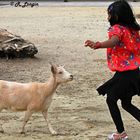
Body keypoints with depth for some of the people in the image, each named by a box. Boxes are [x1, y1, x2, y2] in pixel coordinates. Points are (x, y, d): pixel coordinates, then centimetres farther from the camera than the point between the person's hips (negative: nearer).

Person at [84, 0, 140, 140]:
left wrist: (97, 44, -57)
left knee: (111, 99, 9)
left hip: (124, 73, -8)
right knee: (126, 104, 19)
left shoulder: (117, 28, -15)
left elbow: (114, 41, -39)